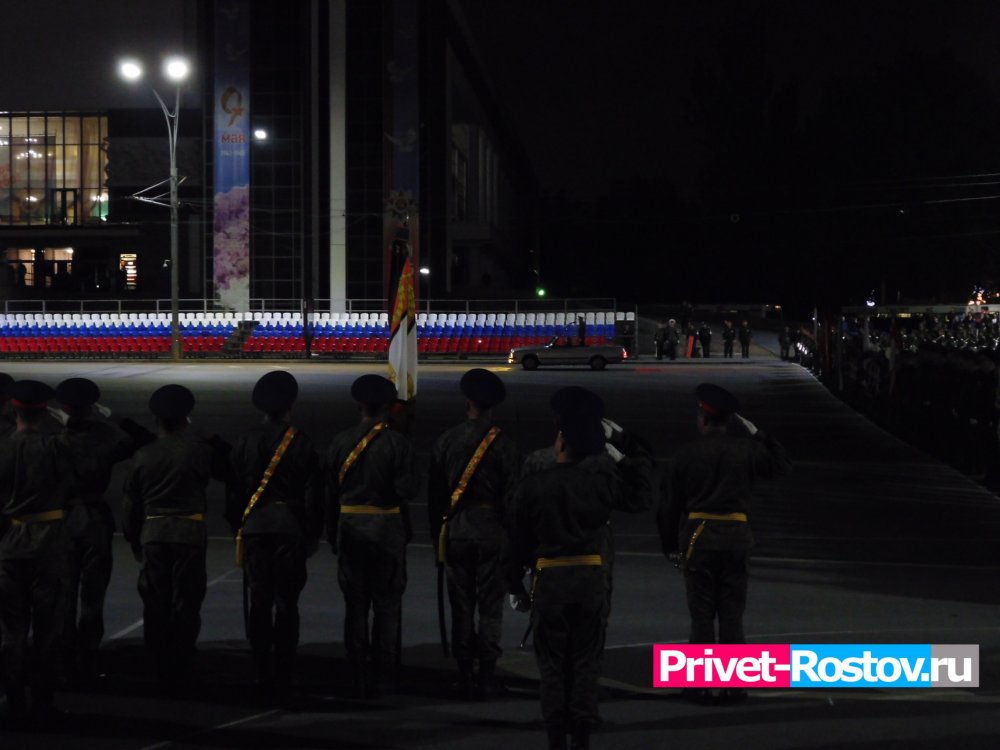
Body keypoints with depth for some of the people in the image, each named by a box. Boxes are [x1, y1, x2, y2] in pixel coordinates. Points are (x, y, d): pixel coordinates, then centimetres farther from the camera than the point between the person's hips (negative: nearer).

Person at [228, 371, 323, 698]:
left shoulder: (245, 442, 1)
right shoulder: (301, 443, -5)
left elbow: (234, 490, 5)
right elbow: (313, 495, -3)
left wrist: (236, 528, 14)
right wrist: (313, 535, 6)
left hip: (254, 525, 2)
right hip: (290, 526, -2)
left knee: (258, 600, 6)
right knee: (286, 601, 2)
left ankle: (262, 673, 7)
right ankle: (282, 674, 2)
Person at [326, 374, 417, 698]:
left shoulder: (341, 442, 0)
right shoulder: (397, 443, -10)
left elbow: (330, 492, 3)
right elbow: (407, 490, -14)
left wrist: (333, 534, 12)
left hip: (350, 527, 3)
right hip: (387, 528, -2)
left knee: (355, 605, 8)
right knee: (386, 605, 5)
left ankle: (359, 677, 10)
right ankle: (383, 677, 6)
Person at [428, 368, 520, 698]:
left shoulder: (446, 441, 2)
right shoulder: (503, 444, -7)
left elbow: (434, 492, 5)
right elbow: (512, 494, -7)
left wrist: (437, 533, 13)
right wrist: (513, 534, 1)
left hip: (455, 528, 2)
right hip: (491, 528, -2)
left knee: (460, 606, 8)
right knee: (490, 606, 4)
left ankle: (464, 675, 10)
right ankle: (487, 676, 3)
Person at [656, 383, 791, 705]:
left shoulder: (686, 455, -2)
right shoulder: (747, 449, 0)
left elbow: (669, 505, 1)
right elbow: (782, 465, 17)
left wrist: (670, 545, 11)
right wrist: (756, 434, 17)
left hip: (697, 537, -1)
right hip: (736, 537, 1)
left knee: (701, 616, 4)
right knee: (732, 615, 6)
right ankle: (735, 684, 6)